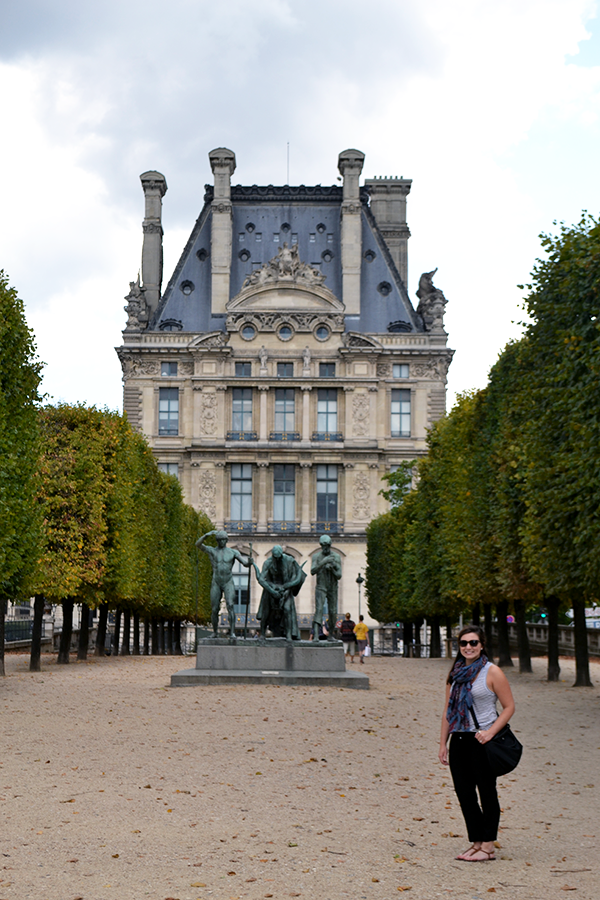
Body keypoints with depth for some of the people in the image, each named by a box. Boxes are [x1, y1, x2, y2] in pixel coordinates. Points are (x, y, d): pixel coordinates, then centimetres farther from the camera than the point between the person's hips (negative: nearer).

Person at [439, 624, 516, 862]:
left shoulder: (492, 673, -6)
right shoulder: (456, 673, 10)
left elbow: (509, 707, -6)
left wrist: (490, 732, -18)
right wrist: (443, 743, 11)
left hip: (481, 740, -6)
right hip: (459, 740, 6)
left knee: (486, 793, 1)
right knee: (464, 793, 8)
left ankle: (488, 847, 9)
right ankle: (476, 843, 19)